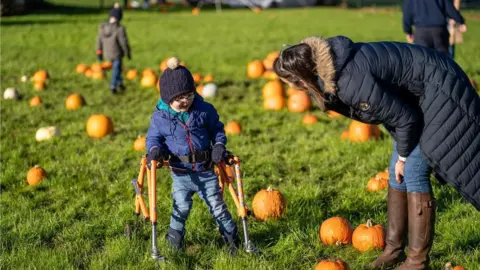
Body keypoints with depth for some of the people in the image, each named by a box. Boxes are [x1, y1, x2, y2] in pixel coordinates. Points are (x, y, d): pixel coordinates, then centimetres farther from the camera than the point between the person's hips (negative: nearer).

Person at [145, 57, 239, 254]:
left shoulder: (205, 110, -5)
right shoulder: (160, 117, -8)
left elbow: (217, 129, 9)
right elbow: (153, 138, 5)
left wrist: (219, 145, -7)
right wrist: (155, 149, -17)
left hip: (206, 171, 1)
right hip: (181, 173, -1)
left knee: (217, 205, 8)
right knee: (181, 206, -8)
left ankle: (232, 238, 24)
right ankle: (174, 239, 15)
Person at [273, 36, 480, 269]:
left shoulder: (351, 81, -36)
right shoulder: (325, 66, -6)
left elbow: (404, 118, -23)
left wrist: (403, 156, -8)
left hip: (437, 91, -10)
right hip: (417, 92, 10)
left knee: (413, 172, -9)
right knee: (397, 173, 11)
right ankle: (394, 248, 21)